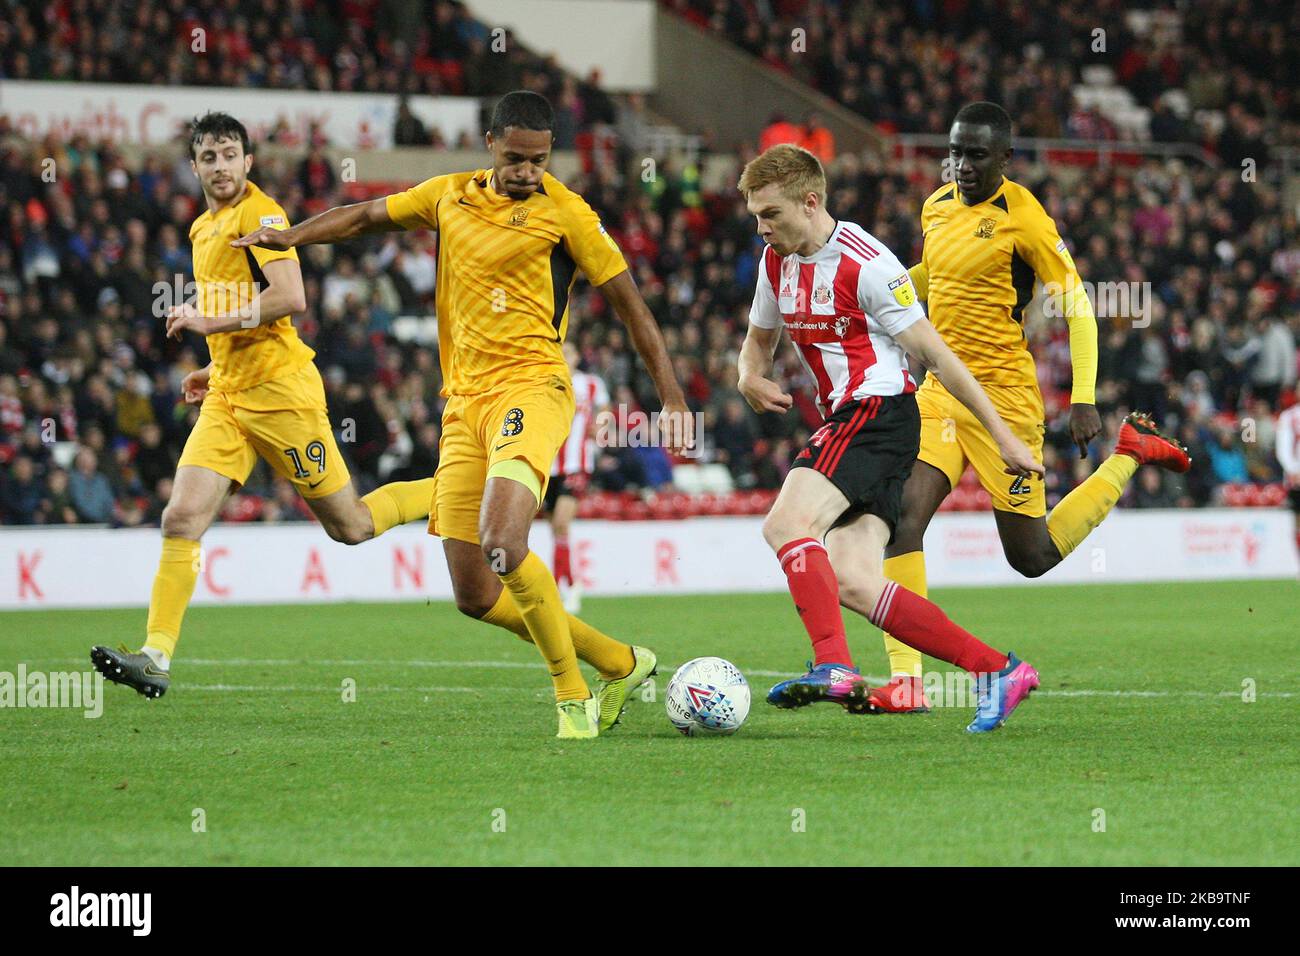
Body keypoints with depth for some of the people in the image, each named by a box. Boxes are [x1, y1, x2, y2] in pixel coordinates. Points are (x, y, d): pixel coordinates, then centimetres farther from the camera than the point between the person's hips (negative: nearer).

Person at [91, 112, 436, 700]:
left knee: (349, 527, 2)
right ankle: (156, 658, -13)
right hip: (228, 398, 7)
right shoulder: (203, 229, 18)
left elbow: (290, 299, -22)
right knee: (181, 519, -9)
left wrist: (210, 322, -18)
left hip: (278, 388, -7)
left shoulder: (259, 214, -10)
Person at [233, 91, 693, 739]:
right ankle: (619, 664, 18)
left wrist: (672, 397, -2)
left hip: (529, 387, -6)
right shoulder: (450, 196, 13)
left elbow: (629, 302, 2)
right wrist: (291, 236, 13)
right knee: (475, 596, 2)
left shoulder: (564, 212, -2)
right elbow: (365, 217, 27)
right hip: (464, 400, 6)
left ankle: (573, 699, -17)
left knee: (503, 543, -30)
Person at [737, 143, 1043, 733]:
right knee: (852, 584, -6)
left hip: (879, 412, -8)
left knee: (786, 523, -25)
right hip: (843, 420, 8)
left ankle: (833, 667, -32)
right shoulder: (777, 262, 12)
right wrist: (751, 379, 3)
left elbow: (935, 355, -10)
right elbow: (760, 339, 28)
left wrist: (1003, 436, -8)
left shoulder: (865, 264, -12)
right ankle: (997, 672, -3)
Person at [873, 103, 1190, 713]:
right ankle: (905, 681, -15)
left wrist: (1083, 401, -17)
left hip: (1003, 394, -6)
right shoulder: (937, 207, 8)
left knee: (1031, 557, 4)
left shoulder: (1024, 220, -12)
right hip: (941, 389, 6)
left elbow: (1077, 308, -10)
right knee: (902, 519, -16)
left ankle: (1131, 455, 26)